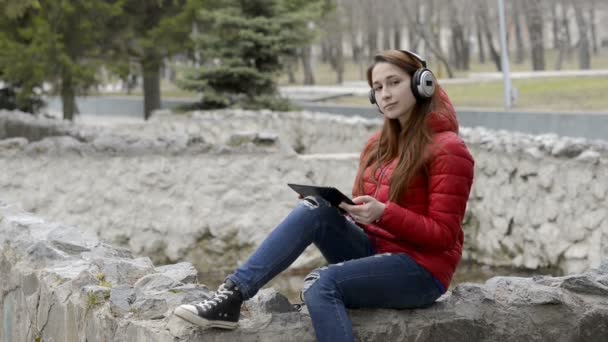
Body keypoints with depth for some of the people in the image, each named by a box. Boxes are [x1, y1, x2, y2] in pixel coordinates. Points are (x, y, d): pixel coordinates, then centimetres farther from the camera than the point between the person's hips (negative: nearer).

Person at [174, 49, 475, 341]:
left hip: (422, 269, -7)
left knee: (322, 284, -31)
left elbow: (443, 235, -14)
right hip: (374, 250, 7)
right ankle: (233, 294, -28)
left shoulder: (447, 150, -10)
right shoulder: (379, 144, 14)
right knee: (316, 210, -20)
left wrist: (384, 213, -27)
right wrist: (339, 204, -8)